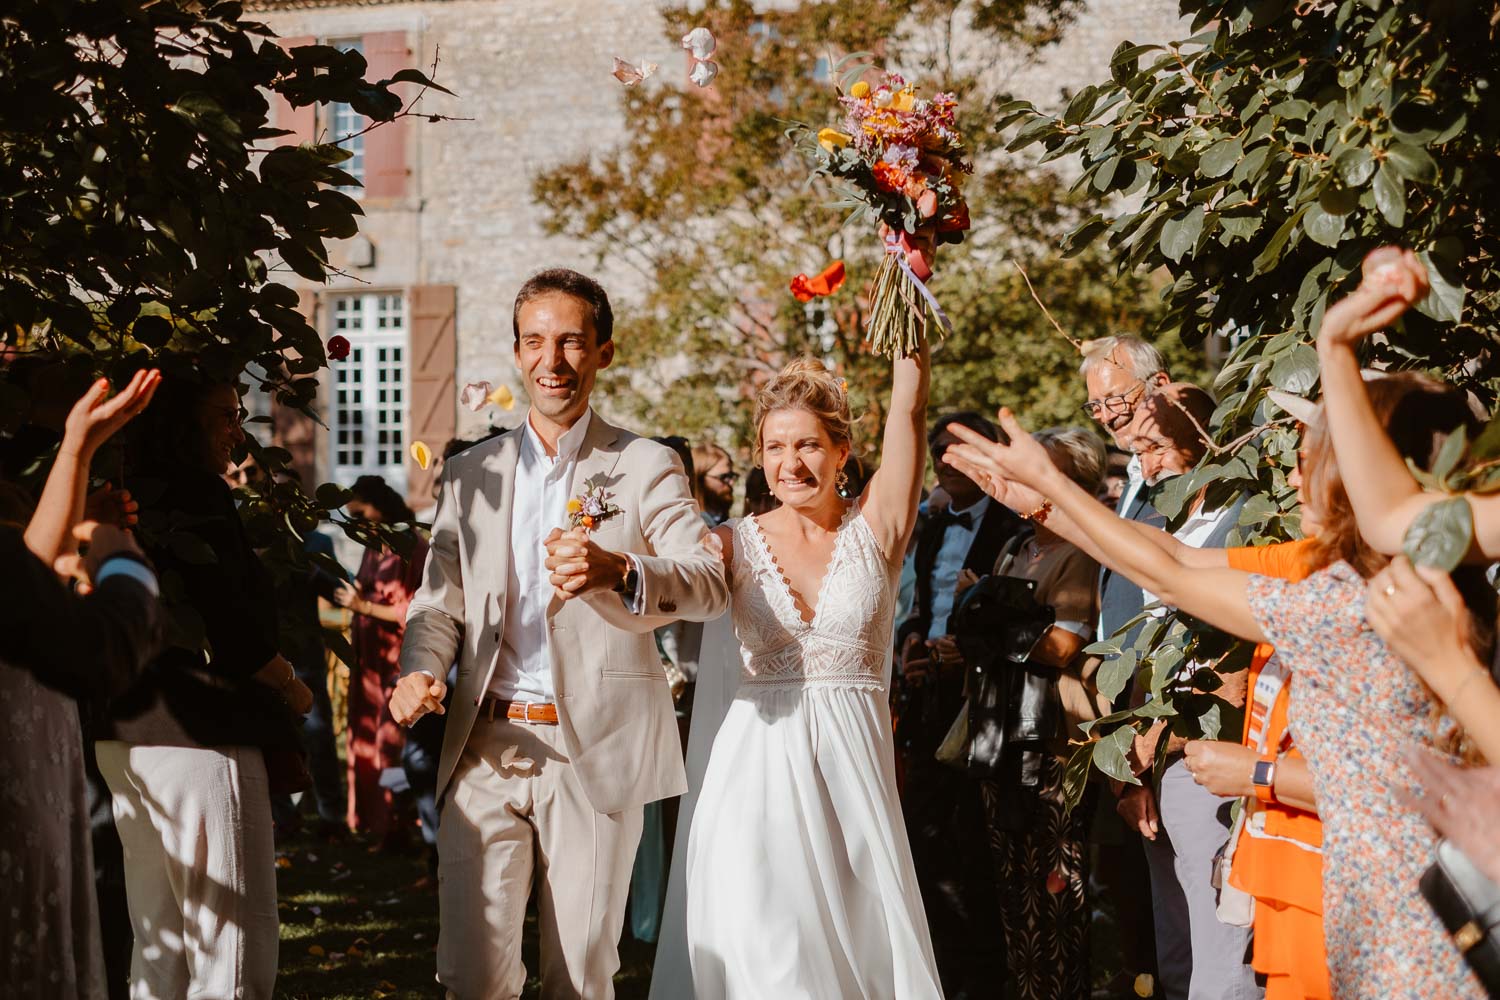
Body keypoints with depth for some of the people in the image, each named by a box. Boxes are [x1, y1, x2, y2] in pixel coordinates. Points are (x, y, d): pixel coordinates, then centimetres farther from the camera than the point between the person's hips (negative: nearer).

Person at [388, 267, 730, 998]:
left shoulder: (646, 469, 4)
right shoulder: (470, 474, 14)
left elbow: (710, 586, -9)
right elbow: (439, 602, 15)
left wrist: (619, 571, -31)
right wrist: (420, 671, -8)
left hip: (596, 752, -2)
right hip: (485, 749, 2)